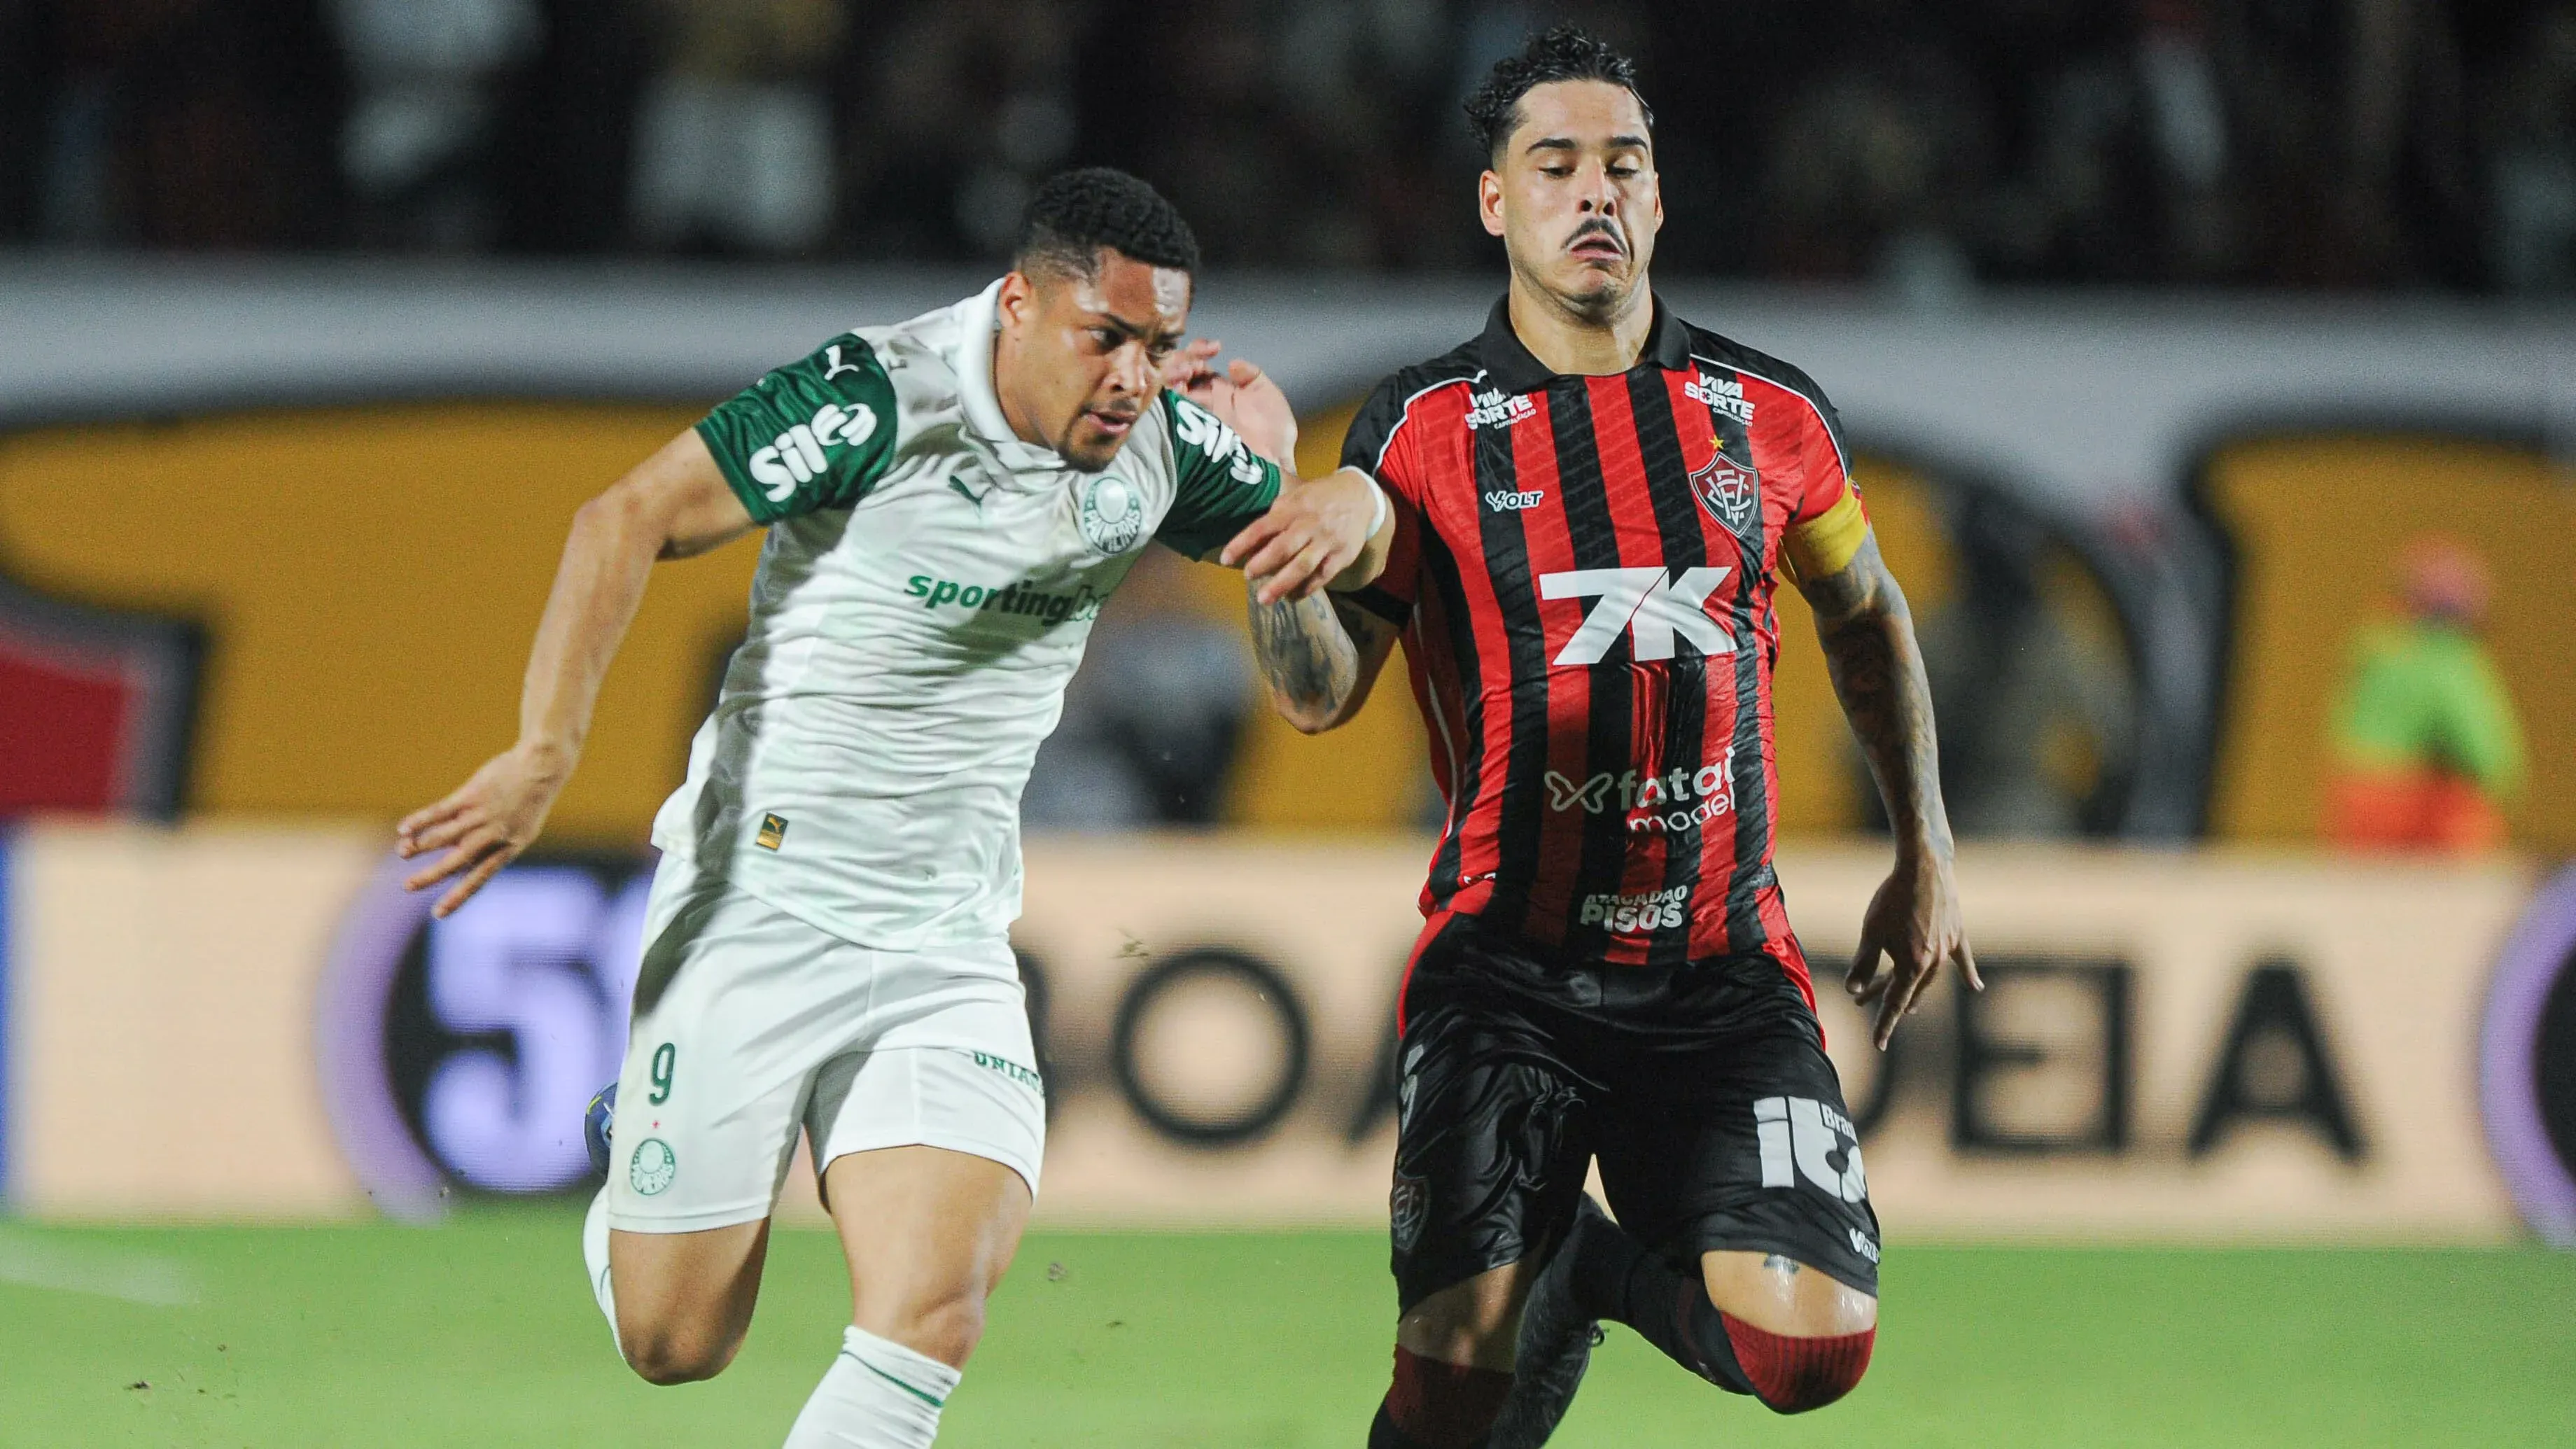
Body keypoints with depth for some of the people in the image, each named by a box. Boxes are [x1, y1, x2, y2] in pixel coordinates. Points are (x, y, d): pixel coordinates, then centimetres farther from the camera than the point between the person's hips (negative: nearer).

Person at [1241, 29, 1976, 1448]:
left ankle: (1602, 1269, 19)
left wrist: (1924, 850, 22)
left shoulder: (1772, 416, 6)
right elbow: (1320, 693, -5)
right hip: (1508, 966, -2)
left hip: (1723, 965, 2)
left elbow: (1865, 614, 24)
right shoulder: (1423, 429, 0)